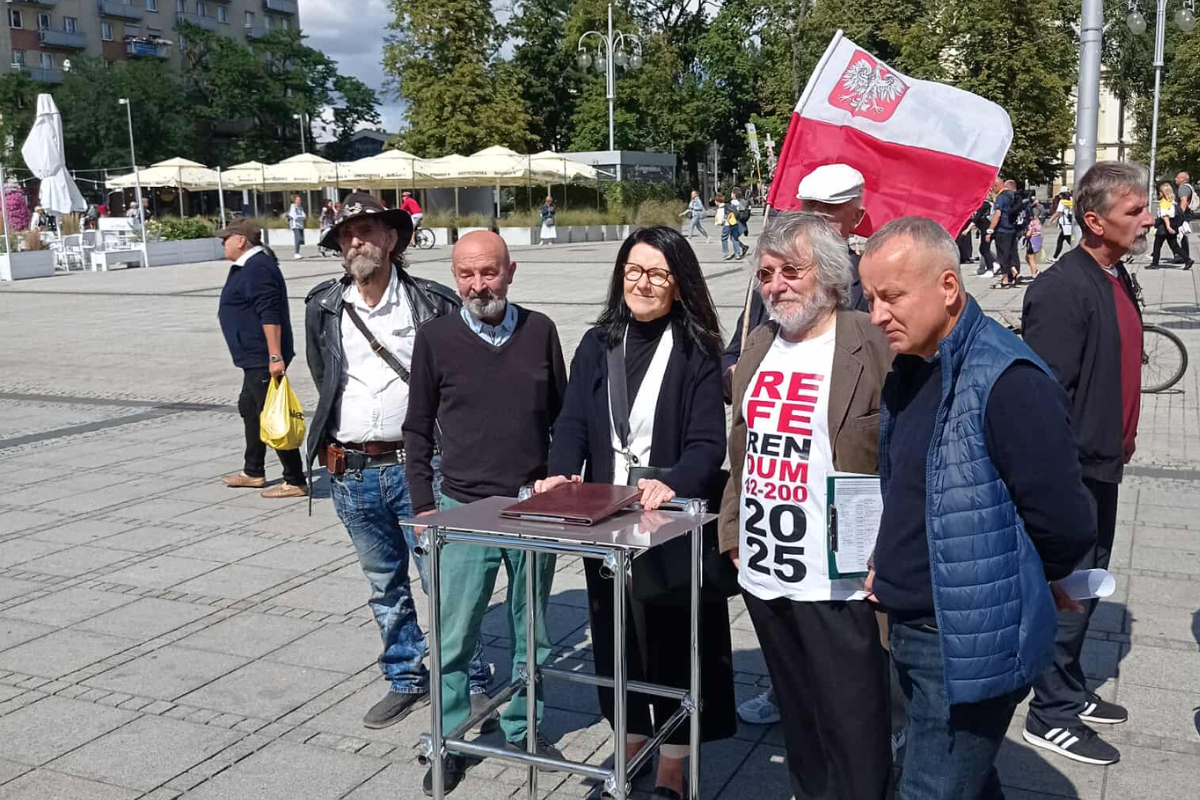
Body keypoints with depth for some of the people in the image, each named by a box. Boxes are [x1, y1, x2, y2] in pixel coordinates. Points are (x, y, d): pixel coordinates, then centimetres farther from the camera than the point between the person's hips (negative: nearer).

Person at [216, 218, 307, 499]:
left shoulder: (258, 268, -18)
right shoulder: (248, 267, 16)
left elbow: (270, 315, -26)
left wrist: (275, 356, -30)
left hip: (263, 358, -12)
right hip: (256, 357, 12)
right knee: (250, 409, 21)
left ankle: (295, 481, -3)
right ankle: (253, 472, 34)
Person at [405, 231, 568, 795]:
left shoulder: (539, 330, 1)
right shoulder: (436, 337, -4)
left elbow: (559, 413, 9)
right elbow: (418, 428, 2)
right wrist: (424, 505, 0)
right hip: (463, 509, -2)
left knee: (532, 630, 15)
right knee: (454, 636, 5)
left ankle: (523, 730, 33)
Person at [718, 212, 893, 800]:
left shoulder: (874, 347, -12)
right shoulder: (759, 344, 10)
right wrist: (732, 529, 15)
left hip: (837, 582, -6)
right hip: (763, 573, 7)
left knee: (853, 729, 5)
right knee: (797, 716, 21)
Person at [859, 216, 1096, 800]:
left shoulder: (1006, 380, -21)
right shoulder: (908, 371, 7)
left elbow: (1066, 524, -20)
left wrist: (1007, 586, -3)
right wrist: (890, 564, 8)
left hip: (970, 645, -8)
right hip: (909, 631, 9)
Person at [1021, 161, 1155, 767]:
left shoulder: (1117, 277, 8)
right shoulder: (1062, 290, -21)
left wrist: (1119, 442, 16)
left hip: (1102, 466, 9)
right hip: (1070, 473, -9)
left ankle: (1071, 691, 36)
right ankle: (1051, 716, 17)